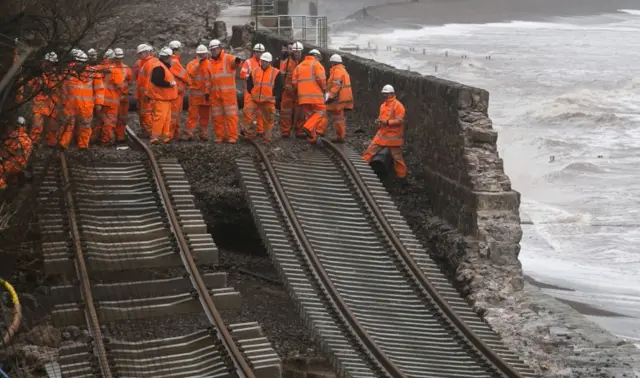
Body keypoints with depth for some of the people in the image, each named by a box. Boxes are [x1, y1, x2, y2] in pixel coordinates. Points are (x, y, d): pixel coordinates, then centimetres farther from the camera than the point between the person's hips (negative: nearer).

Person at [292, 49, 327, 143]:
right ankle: (309, 127, -20)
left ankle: (312, 137, 10)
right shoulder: (317, 64, 0)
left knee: (309, 115, 13)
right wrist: (323, 88, 4)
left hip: (302, 96, 6)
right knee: (320, 112, 2)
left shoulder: (299, 66, 18)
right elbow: (321, 79, -13)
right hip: (315, 95, -6)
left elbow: (294, 82, 12)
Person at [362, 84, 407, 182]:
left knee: (397, 157, 2)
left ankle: (402, 176, 15)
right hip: (382, 134, 7)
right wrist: (379, 120, 3)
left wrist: (387, 122, -26)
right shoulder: (383, 105, 13)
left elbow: (399, 120, -18)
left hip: (393, 136, -7)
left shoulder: (397, 105, -12)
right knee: (370, 150, 1)